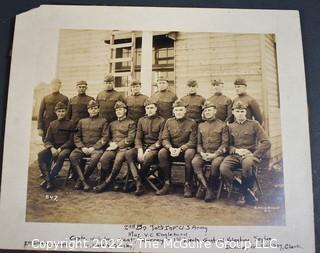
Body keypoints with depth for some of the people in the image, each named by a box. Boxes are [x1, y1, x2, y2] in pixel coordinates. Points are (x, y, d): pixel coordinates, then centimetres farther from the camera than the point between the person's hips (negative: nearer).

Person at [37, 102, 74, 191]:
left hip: (65, 147, -4)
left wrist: (60, 148, -16)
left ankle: (50, 178, -31)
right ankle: (48, 180, -31)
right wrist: (52, 148, -13)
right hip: (53, 147, 4)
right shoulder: (52, 124, 12)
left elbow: (71, 140, -3)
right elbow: (47, 140, 9)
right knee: (40, 155, -25)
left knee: (61, 156, -38)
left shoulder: (70, 124, 2)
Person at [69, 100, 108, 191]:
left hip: (96, 148, -3)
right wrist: (82, 147, -5)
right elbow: (76, 137, 13)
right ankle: (84, 182, -26)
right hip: (83, 147, 3)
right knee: (72, 156, -27)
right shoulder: (82, 121, 18)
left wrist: (93, 147, -11)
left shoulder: (103, 121, 9)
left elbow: (105, 137, 0)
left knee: (94, 159, -36)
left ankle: (80, 180, -16)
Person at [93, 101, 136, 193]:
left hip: (124, 147, -4)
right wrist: (111, 143, 2)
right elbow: (108, 137, 26)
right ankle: (111, 179, -16)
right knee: (103, 159, -29)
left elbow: (130, 138, -2)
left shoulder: (131, 123, 9)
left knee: (118, 159, -36)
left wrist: (117, 145, -10)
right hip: (112, 147, 4)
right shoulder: (112, 124, 26)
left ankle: (107, 182, -24)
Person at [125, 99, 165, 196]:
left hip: (154, 148, -4)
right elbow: (138, 137, 8)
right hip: (142, 146, 5)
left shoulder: (161, 121, 0)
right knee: (128, 153, -25)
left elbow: (161, 140, -6)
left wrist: (149, 150, -18)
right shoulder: (141, 120, 13)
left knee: (148, 157, -38)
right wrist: (139, 150, -11)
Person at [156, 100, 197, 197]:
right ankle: (167, 184, -20)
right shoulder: (169, 122, 7)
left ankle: (187, 185, -26)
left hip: (186, 148, -3)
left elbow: (192, 141, -7)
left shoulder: (192, 123, -1)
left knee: (189, 153, -37)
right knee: (162, 152, -28)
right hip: (172, 148, 3)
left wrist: (180, 149, -22)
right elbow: (165, 139, 2)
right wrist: (170, 148, -19)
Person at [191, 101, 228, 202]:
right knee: (195, 162, -28)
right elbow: (198, 143, 14)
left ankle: (211, 187, -16)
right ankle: (206, 187, -23)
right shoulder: (201, 126, 17)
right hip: (203, 153, 3)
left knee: (215, 164, -36)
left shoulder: (222, 125, 4)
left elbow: (225, 144, -2)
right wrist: (202, 153, -7)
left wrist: (214, 154, -16)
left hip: (217, 153, -3)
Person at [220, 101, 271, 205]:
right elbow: (228, 145, 13)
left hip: (250, 154, -3)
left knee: (247, 163, -41)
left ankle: (244, 189, -12)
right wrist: (236, 150, -9)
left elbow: (266, 143, -1)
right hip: (235, 155, 3)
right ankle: (248, 195, -16)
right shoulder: (230, 127, 15)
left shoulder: (254, 124, 6)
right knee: (223, 168, -30)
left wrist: (254, 155, -13)